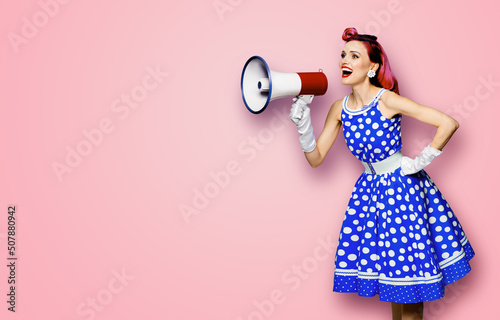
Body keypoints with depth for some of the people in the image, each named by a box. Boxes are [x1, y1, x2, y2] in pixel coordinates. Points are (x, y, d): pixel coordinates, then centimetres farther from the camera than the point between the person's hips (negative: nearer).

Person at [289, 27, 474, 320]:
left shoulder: (387, 100, -19)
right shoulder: (340, 109, -1)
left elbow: (449, 123, -21)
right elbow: (316, 158, 0)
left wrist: (422, 161, -15)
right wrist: (302, 122, -12)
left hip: (402, 187, -5)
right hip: (371, 189, 6)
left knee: (407, 266, 3)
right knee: (387, 265, 17)